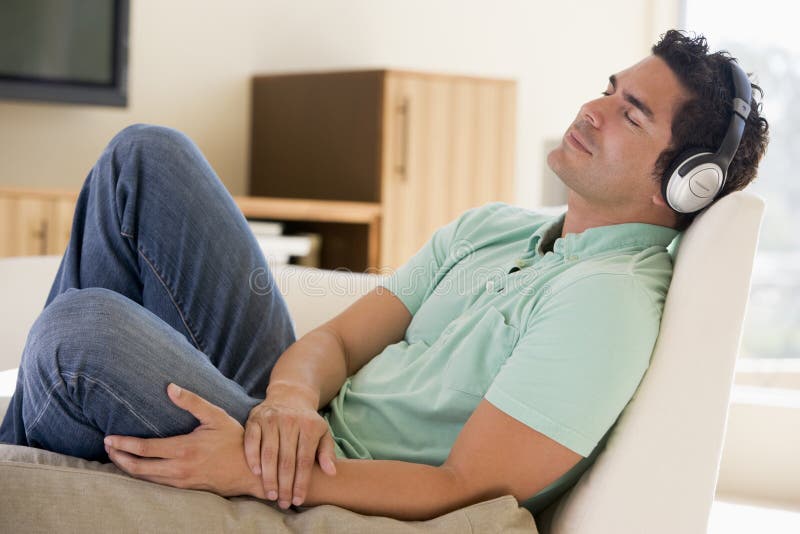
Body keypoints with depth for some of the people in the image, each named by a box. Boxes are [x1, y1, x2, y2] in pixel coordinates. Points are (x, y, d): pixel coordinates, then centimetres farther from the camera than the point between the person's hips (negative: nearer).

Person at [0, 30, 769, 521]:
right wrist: (291, 394, -18)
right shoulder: (490, 227, 11)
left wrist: (252, 475, -29)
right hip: (314, 433, 9)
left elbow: (465, 490, -22)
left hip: (349, 505, -9)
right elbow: (338, 338, 7)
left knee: (84, 331, -29)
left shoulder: (611, 298, -17)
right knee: (148, 157, 2)